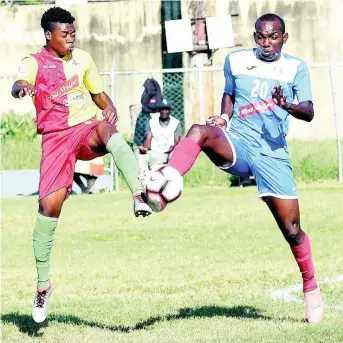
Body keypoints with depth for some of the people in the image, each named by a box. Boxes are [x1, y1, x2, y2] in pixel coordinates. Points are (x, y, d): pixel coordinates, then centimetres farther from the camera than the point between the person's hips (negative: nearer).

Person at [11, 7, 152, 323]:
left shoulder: (83, 58, 15)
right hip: (56, 137, -2)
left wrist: (110, 110, 0)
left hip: (87, 130, 2)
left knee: (109, 132, -36)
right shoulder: (34, 62, 2)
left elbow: (99, 93, 24)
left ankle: (139, 196, -49)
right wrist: (23, 88, -44)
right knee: (49, 205, -8)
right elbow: (18, 86, -19)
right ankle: (43, 285, 5)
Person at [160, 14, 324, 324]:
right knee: (200, 131, -33)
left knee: (291, 229, -1)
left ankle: (311, 287, 22)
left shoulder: (296, 67, 4)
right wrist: (223, 117, 4)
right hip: (237, 145, 1)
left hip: (273, 155, 0)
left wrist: (288, 106, -28)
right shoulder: (236, 61, 10)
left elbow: (308, 112, -5)